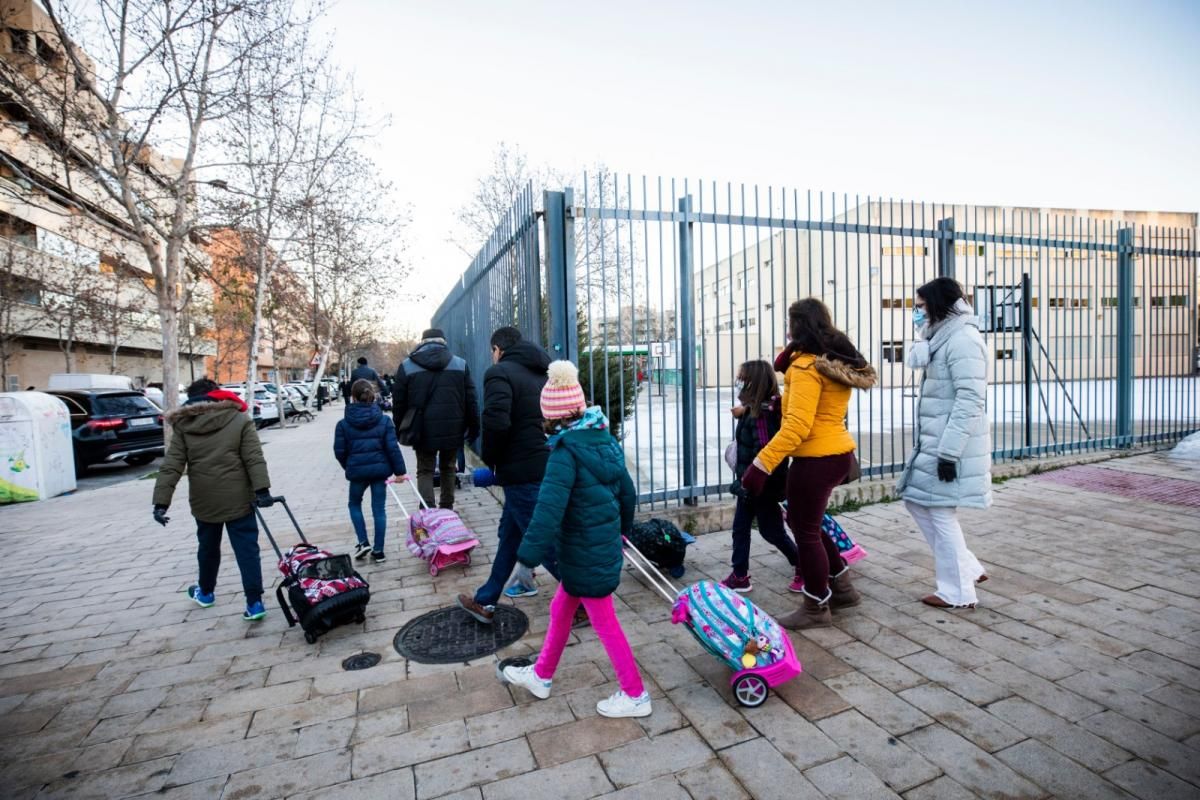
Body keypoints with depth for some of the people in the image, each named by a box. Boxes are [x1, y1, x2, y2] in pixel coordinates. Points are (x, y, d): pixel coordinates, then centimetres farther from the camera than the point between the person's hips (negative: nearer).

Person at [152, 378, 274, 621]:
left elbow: (171, 466, -2)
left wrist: (161, 501, -2)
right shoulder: (240, 420, -3)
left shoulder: (182, 425, 3)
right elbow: (254, 459, -11)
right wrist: (262, 489, -14)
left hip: (204, 500, 2)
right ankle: (254, 603, -3)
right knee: (247, 550, 0)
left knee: (208, 547, 22)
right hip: (238, 499, -2)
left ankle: (206, 592, 42)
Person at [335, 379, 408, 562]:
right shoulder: (384, 421, -4)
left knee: (354, 504, 23)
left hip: (356, 470, 0)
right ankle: (378, 551, 12)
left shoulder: (343, 424, -4)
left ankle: (363, 542, 13)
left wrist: (348, 467, 16)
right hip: (380, 469, 1)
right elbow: (392, 448, -7)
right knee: (379, 509, 7)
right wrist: (399, 470, 0)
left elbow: (339, 451, -3)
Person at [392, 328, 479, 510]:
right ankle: (447, 510, 23)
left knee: (425, 471, 9)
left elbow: (398, 403, 3)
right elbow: (471, 400, 1)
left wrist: (400, 430, 12)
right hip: (452, 429, 1)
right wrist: (474, 428, 7)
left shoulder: (406, 366, 2)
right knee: (448, 469, 18)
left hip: (423, 430, -1)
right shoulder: (460, 364, 3)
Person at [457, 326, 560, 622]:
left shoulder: (500, 372, -9)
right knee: (510, 533, 18)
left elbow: (496, 422, -23)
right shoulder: (543, 373, 14)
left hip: (522, 472, -9)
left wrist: (490, 459, -5)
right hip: (548, 465, 9)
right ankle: (486, 601, 31)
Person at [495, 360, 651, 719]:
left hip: (585, 554, -9)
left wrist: (527, 558, -24)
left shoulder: (566, 451, -21)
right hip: (604, 545, 9)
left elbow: (549, 509, -28)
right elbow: (627, 491, 12)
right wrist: (620, 529, 26)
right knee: (560, 610, 23)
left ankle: (635, 695, 24)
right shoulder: (605, 440, 3)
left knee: (605, 625, 8)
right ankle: (541, 676, 41)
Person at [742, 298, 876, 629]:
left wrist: (761, 463, -31)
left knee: (806, 531, 5)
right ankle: (841, 587, 34)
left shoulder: (807, 366, -19)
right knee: (804, 522, 24)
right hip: (838, 452, 10)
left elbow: (797, 425, -28)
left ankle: (816, 609, 20)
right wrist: (788, 367, 5)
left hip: (816, 459, -10)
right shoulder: (836, 360, 10)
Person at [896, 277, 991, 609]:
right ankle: (968, 569, 27)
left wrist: (949, 452, -23)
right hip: (935, 442, 10)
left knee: (940, 513, 0)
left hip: (953, 446, -10)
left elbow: (970, 402, -22)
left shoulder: (963, 339, -16)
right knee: (916, 501, 16)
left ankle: (959, 593, 17)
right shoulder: (943, 338, 15)